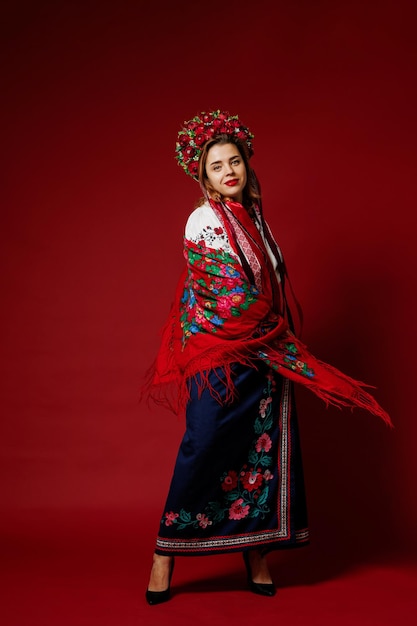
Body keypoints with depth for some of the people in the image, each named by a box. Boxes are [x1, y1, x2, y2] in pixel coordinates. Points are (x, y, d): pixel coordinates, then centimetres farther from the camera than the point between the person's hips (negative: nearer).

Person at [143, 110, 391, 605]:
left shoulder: (252, 215, 14)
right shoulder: (205, 220, -7)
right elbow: (235, 296, -10)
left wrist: (282, 348, 8)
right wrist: (283, 345, -5)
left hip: (262, 355, 7)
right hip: (219, 356, -7)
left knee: (260, 450, 6)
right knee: (204, 448, -7)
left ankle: (255, 554, 17)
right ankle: (165, 555, 7)